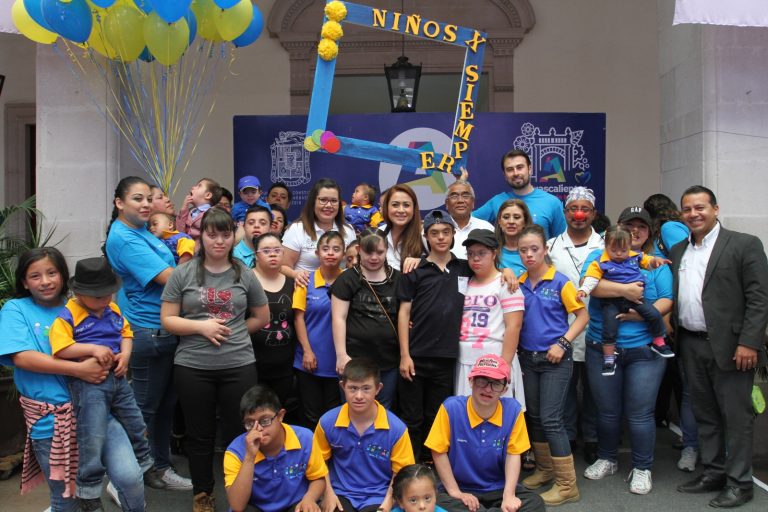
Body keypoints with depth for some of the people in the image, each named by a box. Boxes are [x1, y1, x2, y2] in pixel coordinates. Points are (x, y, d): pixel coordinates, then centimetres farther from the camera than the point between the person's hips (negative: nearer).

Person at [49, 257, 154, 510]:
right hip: (89, 382, -7)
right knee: (93, 437, -8)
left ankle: (145, 466, 42)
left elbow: (126, 333, 14)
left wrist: (125, 354, -5)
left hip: (117, 378, 7)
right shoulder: (68, 316, -11)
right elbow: (60, 348, -20)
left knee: (136, 425, 19)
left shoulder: (113, 309, 9)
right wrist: (93, 348, -26)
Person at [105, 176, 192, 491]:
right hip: (149, 332, -9)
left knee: (166, 404, 17)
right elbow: (167, 278, -21)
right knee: (144, 408, 3)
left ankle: (159, 468, 30)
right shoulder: (124, 238, -17)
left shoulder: (141, 229, 11)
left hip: (166, 329, 9)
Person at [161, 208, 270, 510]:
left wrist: (233, 331, 1)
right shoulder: (183, 273, 0)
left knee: (238, 433, 8)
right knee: (200, 435, 13)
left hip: (239, 365, 0)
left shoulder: (244, 275, 3)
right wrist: (201, 327, -14)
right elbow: (168, 319, -1)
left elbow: (262, 317, 12)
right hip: (192, 366, 0)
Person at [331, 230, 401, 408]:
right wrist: (341, 354, -12)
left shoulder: (397, 279, 8)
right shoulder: (347, 279, -2)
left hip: (389, 360, 3)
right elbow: (339, 318, -5)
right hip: (355, 360, -3)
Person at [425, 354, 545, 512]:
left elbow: (513, 454, -5)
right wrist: (455, 492, -12)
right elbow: (439, 452, -9)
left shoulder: (512, 410, -11)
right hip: (462, 489, -1)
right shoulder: (451, 408, -16)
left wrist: (509, 495, -16)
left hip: (499, 489, 1)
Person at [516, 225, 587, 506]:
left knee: (551, 420, -6)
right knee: (534, 416, 14)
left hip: (554, 359, -6)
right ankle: (544, 469, 32)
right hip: (528, 357, 6)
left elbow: (582, 316, -8)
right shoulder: (519, 283, 2)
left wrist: (562, 343, -16)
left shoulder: (560, 282, -12)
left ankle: (567, 485, 5)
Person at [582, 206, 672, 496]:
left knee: (640, 414, 2)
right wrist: (625, 290, -20)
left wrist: (641, 314, -18)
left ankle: (642, 469, 20)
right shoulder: (599, 257, 4)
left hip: (645, 350, 0)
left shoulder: (656, 263, 6)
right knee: (607, 411, 13)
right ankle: (606, 460, 33)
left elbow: (666, 302, -4)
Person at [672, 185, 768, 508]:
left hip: (729, 346, -5)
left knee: (736, 415, 4)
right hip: (691, 345, 6)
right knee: (705, 414, 15)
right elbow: (672, 296, 15)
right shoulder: (677, 251, 13)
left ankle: (739, 482, 16)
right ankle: (713, 472, 27)